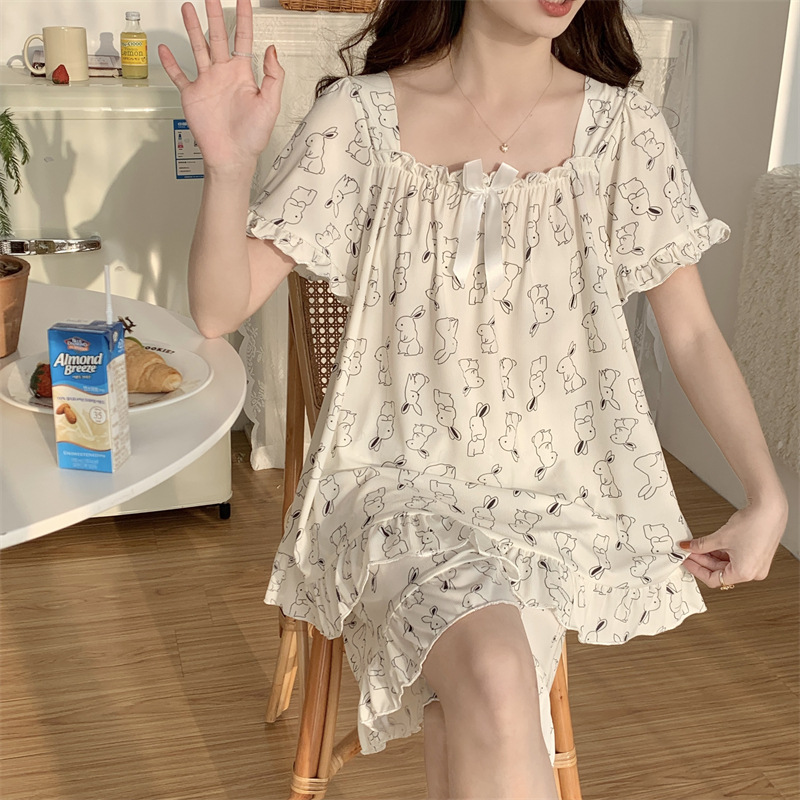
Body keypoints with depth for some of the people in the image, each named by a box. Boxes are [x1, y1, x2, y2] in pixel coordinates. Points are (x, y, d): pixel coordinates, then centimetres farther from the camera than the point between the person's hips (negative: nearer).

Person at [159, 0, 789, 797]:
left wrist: (767, 496, -3)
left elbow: (693, 333, 5)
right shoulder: (361, 116, -6)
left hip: (557, 489, 2)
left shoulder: (621, 127, -1)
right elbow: (220, 309, -8)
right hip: (397, 473, -1)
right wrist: (229, 163, -25)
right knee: (495, 679, -30)